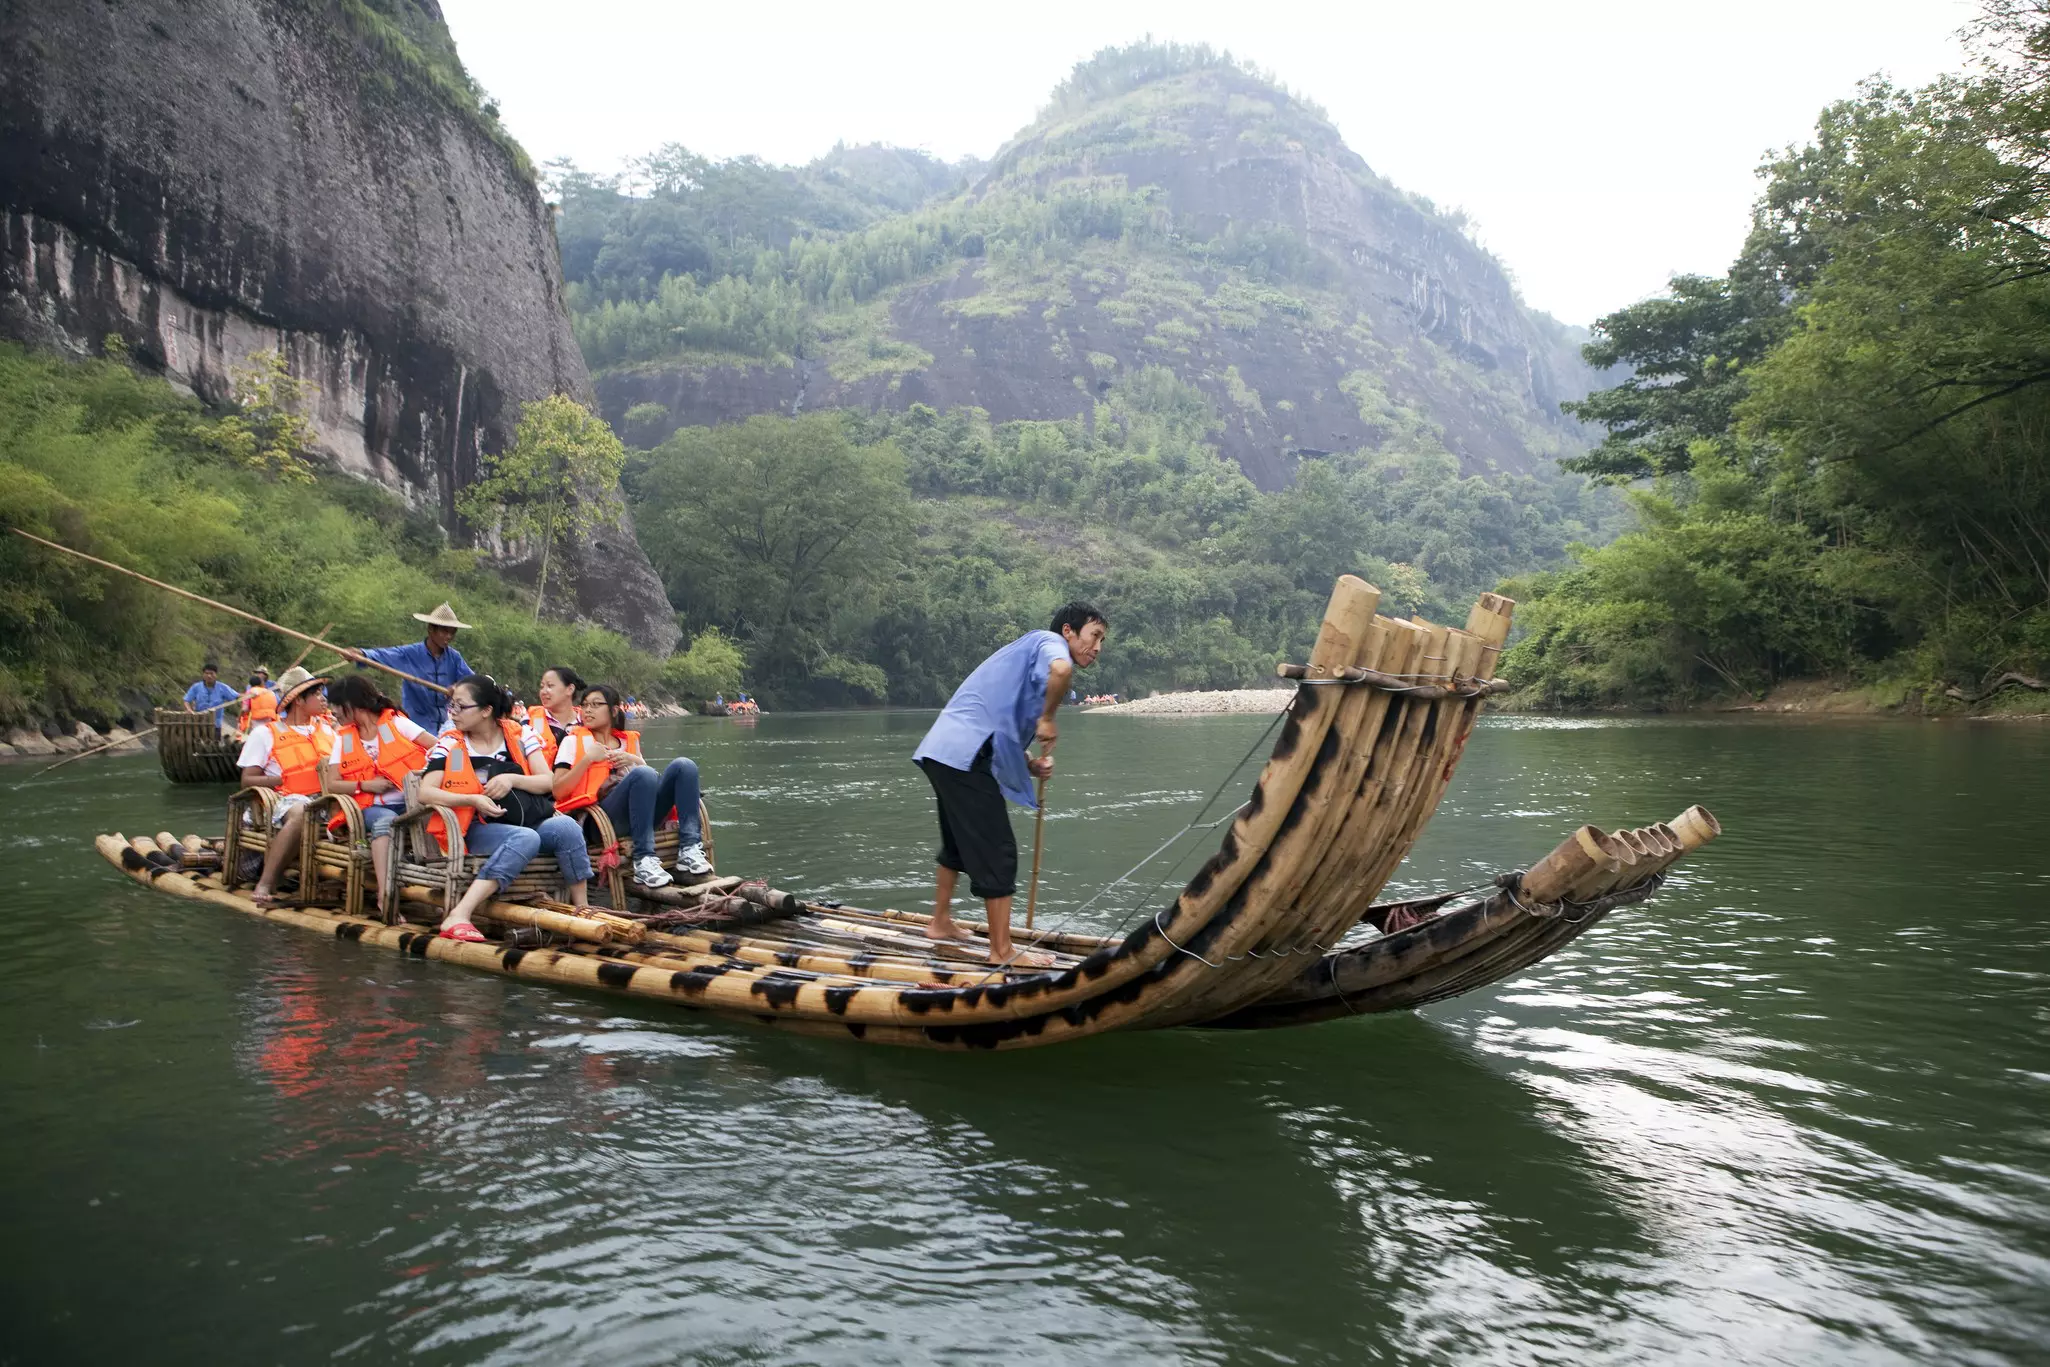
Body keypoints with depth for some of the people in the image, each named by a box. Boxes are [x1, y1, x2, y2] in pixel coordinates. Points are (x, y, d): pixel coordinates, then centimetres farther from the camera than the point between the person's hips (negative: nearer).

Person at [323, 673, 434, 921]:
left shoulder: (395, 722, 7)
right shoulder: (343, 738, 16)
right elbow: (332, 785, 9)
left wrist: (426, 770, -19)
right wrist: (365, 785, -6)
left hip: (412, 802, -1)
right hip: (374, 807, 1)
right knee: (385, 821, -36)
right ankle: (385, 896, -48)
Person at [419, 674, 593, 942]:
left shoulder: (519, 735, 7)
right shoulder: (450, 745, 3)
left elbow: (548, 782, 3)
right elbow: (426, 792, -9)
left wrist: (512, 779, -15)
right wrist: (472, 799, -23)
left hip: (532, 822, 3)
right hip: (481, 830, -3)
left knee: (566, 827, -30)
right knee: (525, 838, -37)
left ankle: (583, 910, -24)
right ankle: (458, 917, -46)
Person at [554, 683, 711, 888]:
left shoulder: (629, 740, 26)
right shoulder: (574, 741, 14)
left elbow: (649, 781, 20)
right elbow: (558, 792, 1)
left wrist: (635, 761, 3)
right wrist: (587, 759, -7)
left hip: (643, 813, 5)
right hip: (603, 815, -5)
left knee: (683, 766, -17)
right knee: (643, 774, -33)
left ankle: (689, 850, -25)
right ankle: (644, 861, -37)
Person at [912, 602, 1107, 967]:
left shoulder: (1033, 651, 27)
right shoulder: (1050, 642, -1)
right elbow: (1061, 669, -29)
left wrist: (1030, 765, 8)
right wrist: (1048, 718, -13)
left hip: (942, 750, 10)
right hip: (966, 755, -10)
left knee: (958, 843, 26)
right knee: (997, 852, -5)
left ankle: (941, 923, 41)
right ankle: (1002, 951, 1)